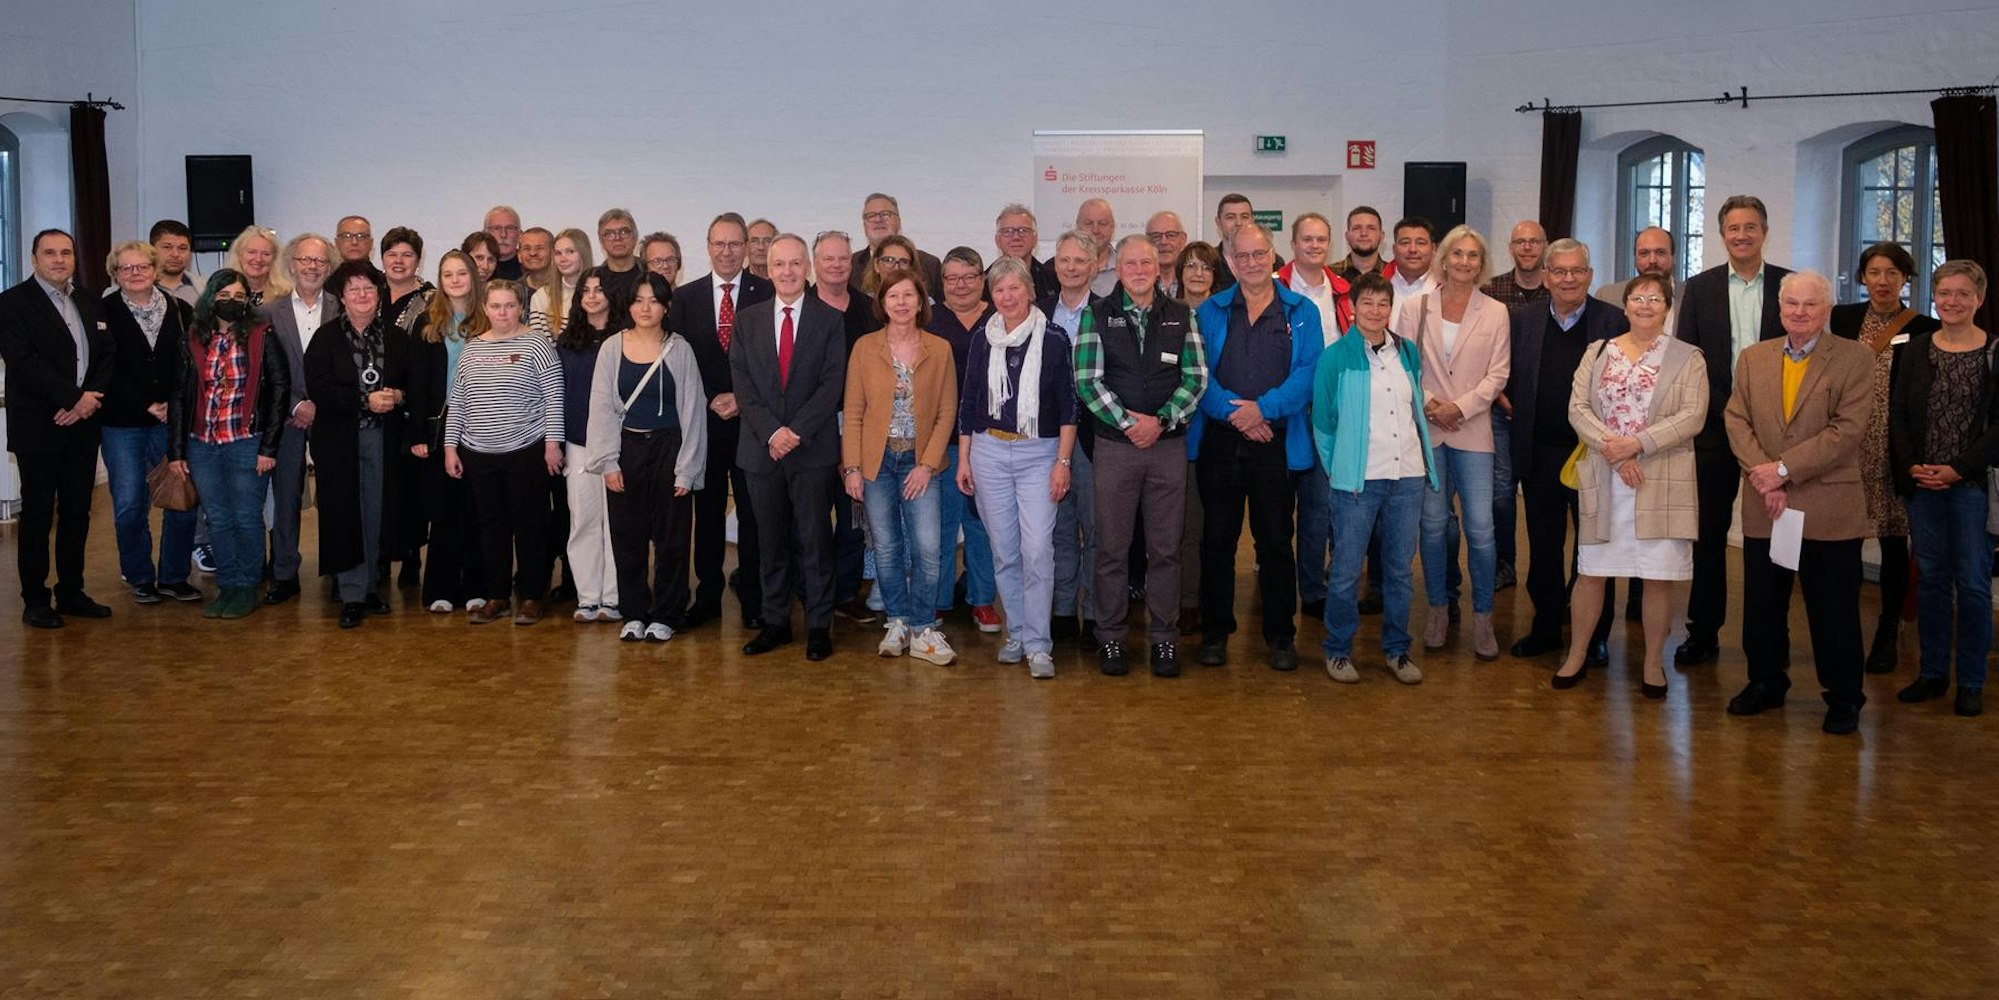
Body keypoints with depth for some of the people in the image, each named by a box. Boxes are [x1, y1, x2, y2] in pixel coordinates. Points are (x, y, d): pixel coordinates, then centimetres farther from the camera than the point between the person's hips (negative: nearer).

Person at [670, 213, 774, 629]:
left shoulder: (767, 294, 0)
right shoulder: (685, 297, 7)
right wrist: (709, 402, -6)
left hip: (751, 419, -2)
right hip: (703, 420, 2)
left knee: (753, 512, 3)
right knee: (707, 511, 8)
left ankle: (753, 600, 11)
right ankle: (708, 596, 17)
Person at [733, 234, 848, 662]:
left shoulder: (829, 320, 1)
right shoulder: (748, 321, 9)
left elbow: (832, 383, -6)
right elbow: (742, 384, 2)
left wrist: (796, 431, -14)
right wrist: (771, 432, -11)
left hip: (812, 448, -2)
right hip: (761, 449, 3)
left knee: (815, 540, 2)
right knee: (771, 541, 9)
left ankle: (819, 626, 9)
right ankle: (775, 622, 18)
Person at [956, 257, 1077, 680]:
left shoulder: (1053, 342, -1)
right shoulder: (982, 341, 7)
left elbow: (1068, 406, 0)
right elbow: (968, 402, 11)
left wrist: (1063, 461, -6)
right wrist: (963, 458, 6)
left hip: (1039, 453, -3)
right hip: (989, 452, 3)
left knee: (1038, 549, -10)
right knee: (1004, 551, 7)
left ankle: (1037, 645, -3)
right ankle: (1016, 634, 20)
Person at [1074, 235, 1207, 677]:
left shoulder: (1181, 316, 7)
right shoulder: (1096, 316, 3)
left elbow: (1196, 378, 3)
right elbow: (1087, 380, -4)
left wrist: (1160, 420, -10)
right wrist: (1127, 423, -13)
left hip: (1168, 444, 1)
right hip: (1115, 444, -1)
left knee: (1166, 548, 5)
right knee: (1112, 546, 3)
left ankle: (1164, 637, 15)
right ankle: (1111, 637, 14)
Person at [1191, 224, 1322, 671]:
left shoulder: (1302, 312, 6)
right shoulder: (1210, 311, 7)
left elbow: (1309, 371, -5)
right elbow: (1198, 373, -1)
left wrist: (1264, 408, -16)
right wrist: (1234, 412, -15)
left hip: (1277, 442, -1)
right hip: (1219, 441, 1)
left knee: (1275, 541, 6)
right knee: (1217, 538, 6)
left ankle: (1280, 636, 16)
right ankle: (1215, 632, 17)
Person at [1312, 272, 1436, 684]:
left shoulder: (1409, 353, 10)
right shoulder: (1335, 357, -4)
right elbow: (1322, 422, 0)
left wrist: (1428, 467, 16)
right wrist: (1337, 471, 2)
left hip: (1408, 476, 4)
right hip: (1357, 479, -4)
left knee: (1400, 568, 10)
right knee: (1346, 571, 0)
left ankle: (1396, 649, 22)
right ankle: (1338, 650, 13)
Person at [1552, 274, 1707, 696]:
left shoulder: (1687, 358, 3)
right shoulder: (1598, 352, 9)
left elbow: (1692, 417, -7)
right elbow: (1578, 407, 0)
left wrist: (1637, 444, -17)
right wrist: (1613, 450, -14)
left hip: (1662, 483, -2)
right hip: (1603, 481, 2)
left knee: (1658, 575, 2)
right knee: (1591, 570, 7)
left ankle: (1653, 662, 16)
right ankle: (1577, 655, 20)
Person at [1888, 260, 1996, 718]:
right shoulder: (1916, 349, 7)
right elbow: (1898, 414, 7)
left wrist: (1958, 469, -13)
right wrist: (1911, 466, -7)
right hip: (1922, 485, 3)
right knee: (1931, 578, 10)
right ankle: (1933, 672, 20)